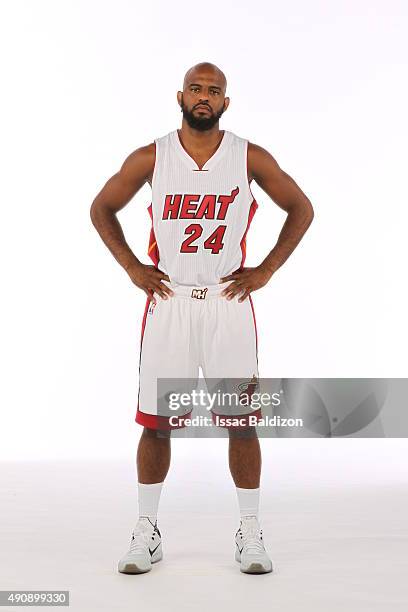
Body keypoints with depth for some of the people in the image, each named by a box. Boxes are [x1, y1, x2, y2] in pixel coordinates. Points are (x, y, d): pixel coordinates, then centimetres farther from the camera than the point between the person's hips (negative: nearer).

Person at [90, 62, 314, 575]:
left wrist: (265, 271, 0)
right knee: (155, 422, 4)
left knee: (242, 420, 3)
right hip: (168, 301, 1)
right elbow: (101, 209, 11)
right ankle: (147, 531, 21)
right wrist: (133, 268, 1)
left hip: (229, 301, 0)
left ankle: (250, 533, 19)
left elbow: (302, 209, 8)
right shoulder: (150, 158, -1)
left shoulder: (251, 158, -2)